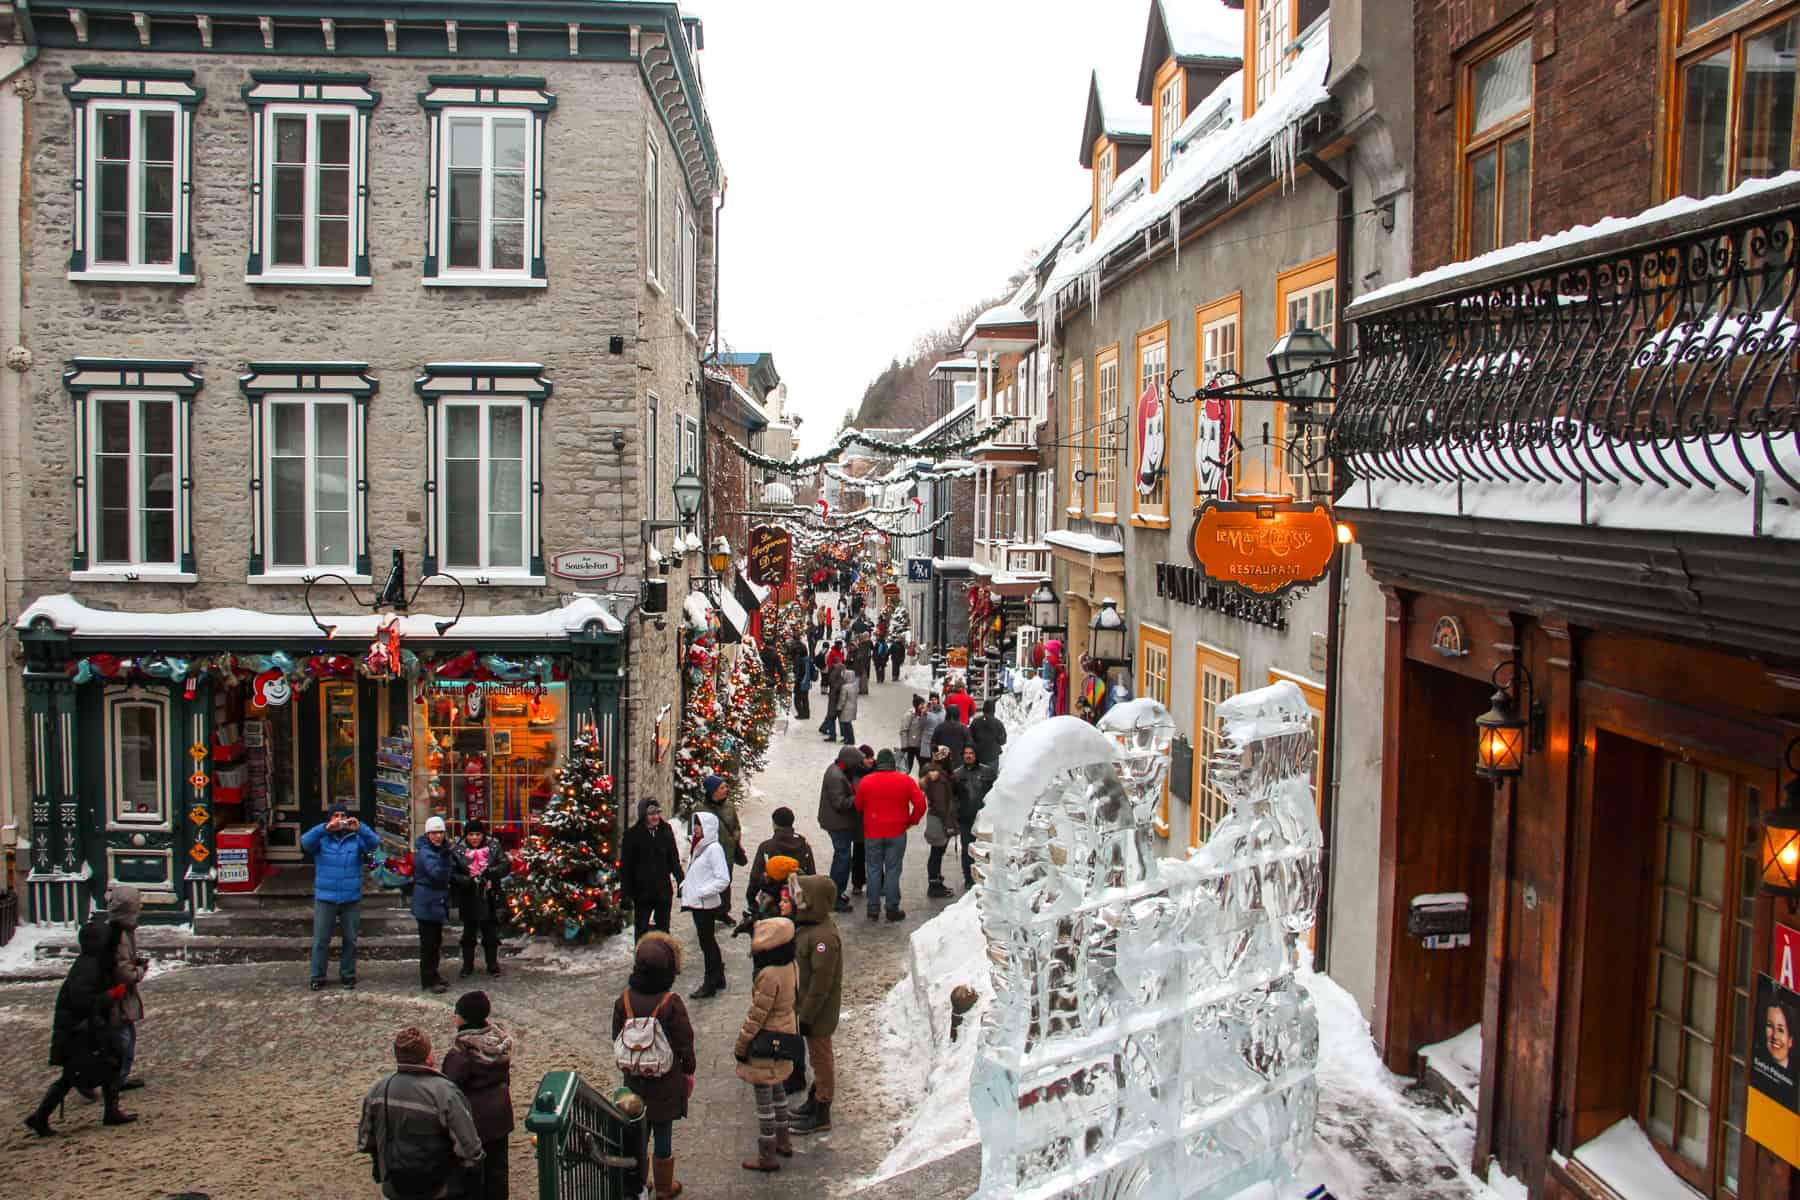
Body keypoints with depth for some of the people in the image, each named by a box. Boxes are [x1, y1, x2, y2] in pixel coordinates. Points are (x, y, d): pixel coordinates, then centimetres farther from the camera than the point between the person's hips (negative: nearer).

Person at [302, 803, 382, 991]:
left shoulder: (356, 839, -1)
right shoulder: (321, 838, -2)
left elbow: (374, 844, -16)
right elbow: (305, 842, -19)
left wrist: (359, 828, -32)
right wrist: (325, 829, -35)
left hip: (351, 898, 1)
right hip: (325, 898, -1)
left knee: (350, 939, 11)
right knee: (320, 940, 3)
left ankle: (348, 975, 23)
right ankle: (317, 977, 14)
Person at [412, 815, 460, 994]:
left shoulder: (439, 850, 12)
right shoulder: (425, 852, -17)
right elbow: (437, 874, -31)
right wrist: (444, 855, -39)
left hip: (438, 903, 9)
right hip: (427, 904, -9)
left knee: (436, 941, 17)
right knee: (428, 942, -4)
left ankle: (432, 974, 28)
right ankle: (428, 979, 2)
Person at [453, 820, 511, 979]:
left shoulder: (494, 848, -2)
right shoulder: (459, 851, -4)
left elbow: (506, 865, -8)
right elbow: (453, 874, -8)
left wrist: (491, 872, -25)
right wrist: (468, 880, -25)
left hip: (490, 899, 0)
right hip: (469, 900, 0)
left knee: (491, 933, 10)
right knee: (469, 933, 13)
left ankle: (492, 965, 23)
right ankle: (467, 965, 26)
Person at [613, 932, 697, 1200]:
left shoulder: (624, 999, -10)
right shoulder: (671, 1003, -22)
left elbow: (617, 1038, 2)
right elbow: (684, 1044, -14)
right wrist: (689, 1069, 4)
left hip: (635, 1080, 3)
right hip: (666, 1082, -3)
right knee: (663, 1134, 10)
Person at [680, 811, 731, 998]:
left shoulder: (714, 849, -17)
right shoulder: (698, 846, 9)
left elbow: (723, 880, -20)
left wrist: (701, 892, -20)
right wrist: (685, 885, 6)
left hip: (707, 904, -8)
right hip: (696, 902, 8)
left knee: (707, 942, 0)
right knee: (708, 941, 17)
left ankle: (710, 983, 8)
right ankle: (718, 978, 28)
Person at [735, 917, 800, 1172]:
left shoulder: (770, 975, -28)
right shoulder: (790, 966, -2)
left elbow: (756, 1015, -22)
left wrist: (741, 1045, -11)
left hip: (767, 1040, -9)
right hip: (787, 1033, 9)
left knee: (764, 1098, 4)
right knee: (777, 1089, 25)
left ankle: (767, 1157, 14)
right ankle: (783, 1141, 39)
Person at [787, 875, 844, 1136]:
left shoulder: (824, 938, -31)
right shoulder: (807, 925, 1)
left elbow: (821, 983, -27)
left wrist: (806, 1016, -21)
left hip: (819, 1011, -9)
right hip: (806, 1004, 9)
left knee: (821, 1057, 5)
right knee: (817, 1056, 23)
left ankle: (821, 1116, 19)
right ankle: (814, 1102, 39)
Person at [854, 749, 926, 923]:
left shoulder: (865, 781, -2)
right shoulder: (905, 780, -5)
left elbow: (858, 806, 7)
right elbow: (920, 803, -8)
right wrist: (912, 820, 6)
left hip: (872, 833, 1)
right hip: (897, 832, -1)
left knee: (874, 870, 11)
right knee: (893, 870, 4)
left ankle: (873, 909, 13)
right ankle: (892, 909, 7)